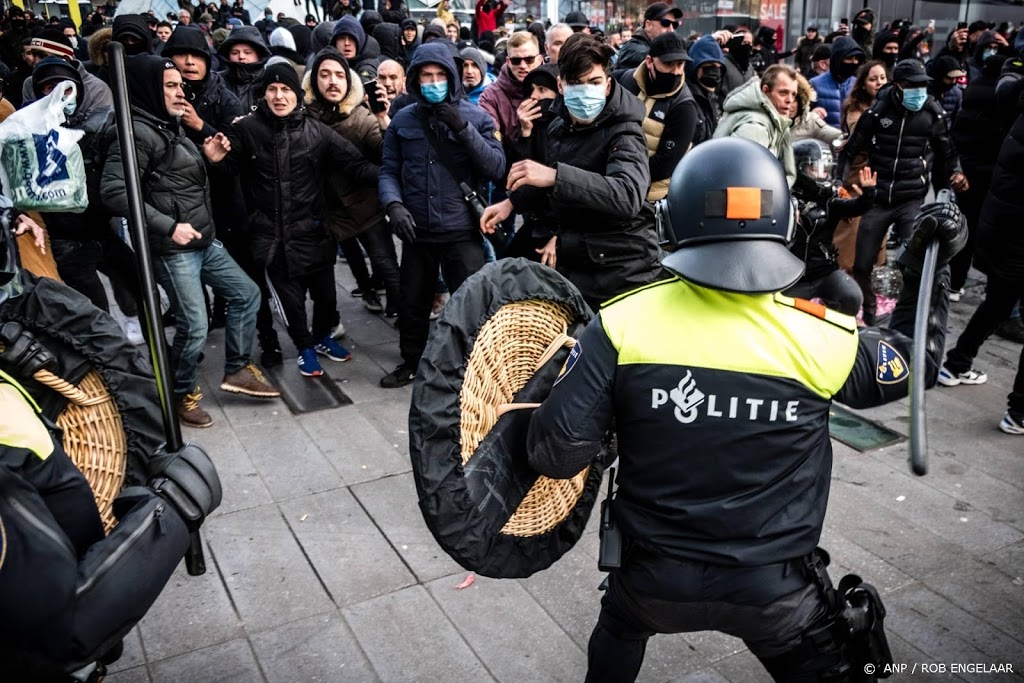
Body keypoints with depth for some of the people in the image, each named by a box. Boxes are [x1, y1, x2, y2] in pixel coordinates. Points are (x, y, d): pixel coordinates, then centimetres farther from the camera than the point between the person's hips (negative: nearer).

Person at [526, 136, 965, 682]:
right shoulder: (823, 338, -15)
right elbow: (912, 360, 7)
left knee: (622, 618, 34)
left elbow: (557, 453, -18)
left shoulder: (622, 324, -19)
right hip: (775, 594, 0)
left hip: (655, 580, 1)